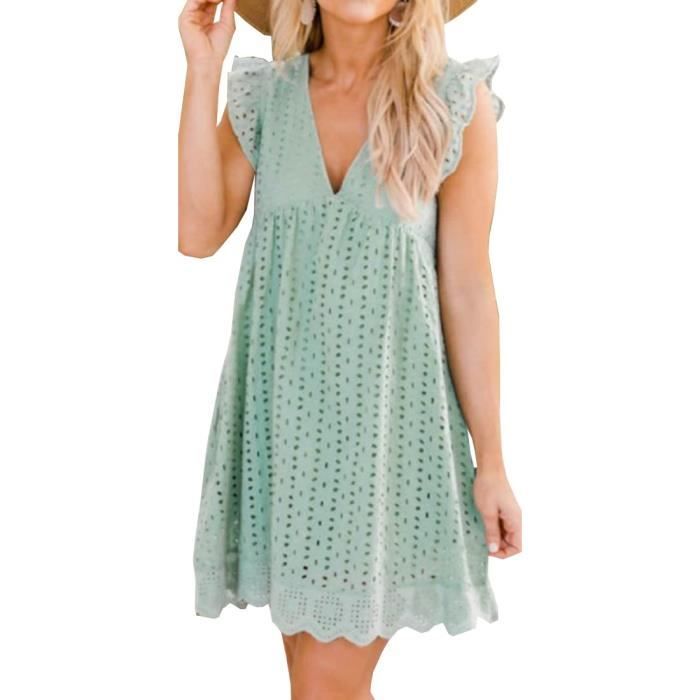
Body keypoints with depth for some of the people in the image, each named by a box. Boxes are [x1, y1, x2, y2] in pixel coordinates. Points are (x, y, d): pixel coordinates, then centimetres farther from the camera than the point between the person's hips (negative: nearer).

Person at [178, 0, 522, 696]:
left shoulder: (456, 103, -4)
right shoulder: (263, 96, 5)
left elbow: (467, 290, -4)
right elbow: (199, 233, -6)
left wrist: (491, 461, -3)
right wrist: (202, 71, -8)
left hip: (385, 409, -3)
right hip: (282, 404, 3)